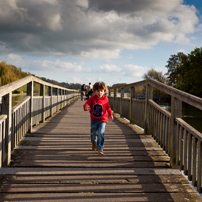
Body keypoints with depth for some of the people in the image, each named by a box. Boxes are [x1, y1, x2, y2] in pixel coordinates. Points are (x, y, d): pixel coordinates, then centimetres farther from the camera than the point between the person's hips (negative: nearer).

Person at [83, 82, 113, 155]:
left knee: (100, 133, -18)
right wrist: (86, 107, -35)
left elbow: (108, 107, 7)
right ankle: (94, 142, 50)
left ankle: (100, 148, -7)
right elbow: (86, 104, -12)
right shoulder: (92, 98, -8)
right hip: (93, 119, 2)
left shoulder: (105, 99, -6)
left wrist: (110, 114, -1)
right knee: (93, 133, 19)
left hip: (102, 120, -2)